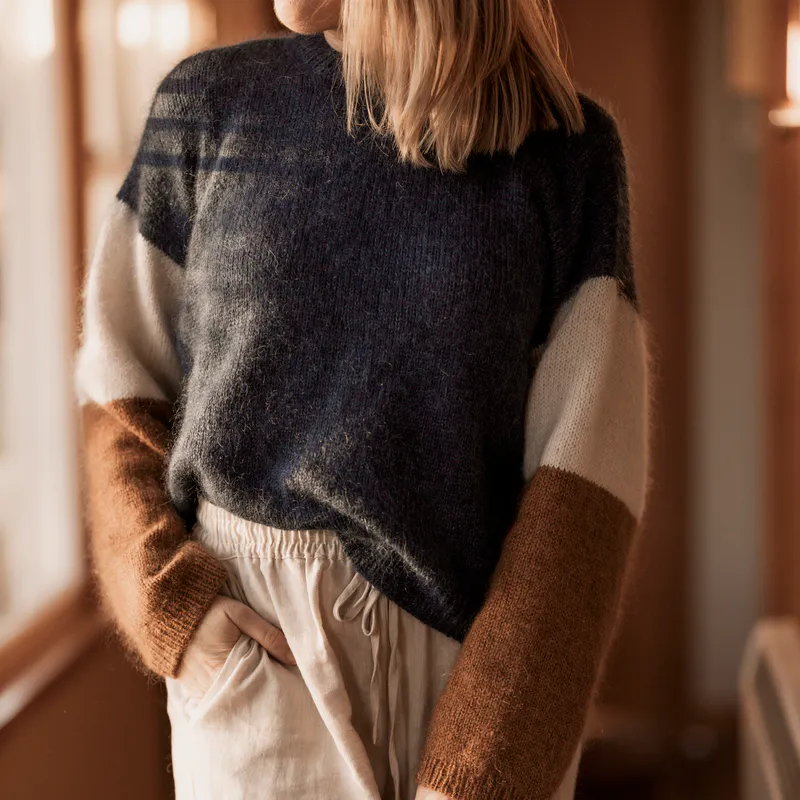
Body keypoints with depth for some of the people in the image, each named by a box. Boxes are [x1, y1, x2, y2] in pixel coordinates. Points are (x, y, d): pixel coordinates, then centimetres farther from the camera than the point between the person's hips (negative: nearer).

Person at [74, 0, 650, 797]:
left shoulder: (571, 150, -4)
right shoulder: (210, 102, 0)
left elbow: (587, 463, -8)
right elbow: (122, 380, 5)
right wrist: (171, 610, -8)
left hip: (474, 660, 0)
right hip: (256, 650, 1)